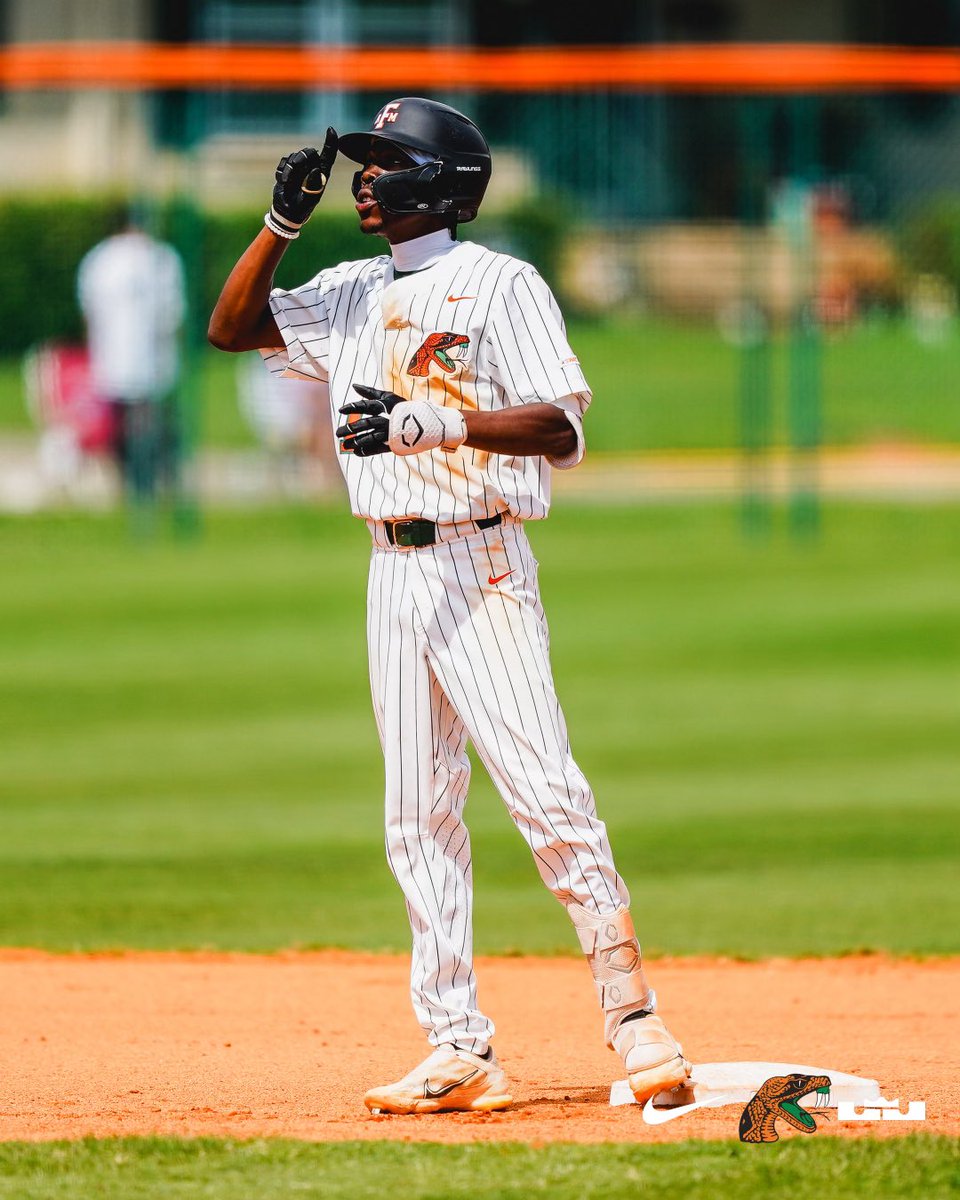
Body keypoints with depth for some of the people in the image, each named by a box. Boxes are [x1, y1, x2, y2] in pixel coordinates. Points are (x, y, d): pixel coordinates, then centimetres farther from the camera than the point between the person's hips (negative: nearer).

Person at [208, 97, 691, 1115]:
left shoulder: (501, 286, -6)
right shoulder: (352, 294, 15)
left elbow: (561, 430, -14)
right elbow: (231, 326, 17)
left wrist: (433, 422, -26)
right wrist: (284, 218, 5)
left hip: (481, 564, -7)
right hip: (394, 572, 7)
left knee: (544, 790, -15)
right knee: (418, 820, 4)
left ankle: (633, 1018, -12)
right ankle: (459, 1051, 6)